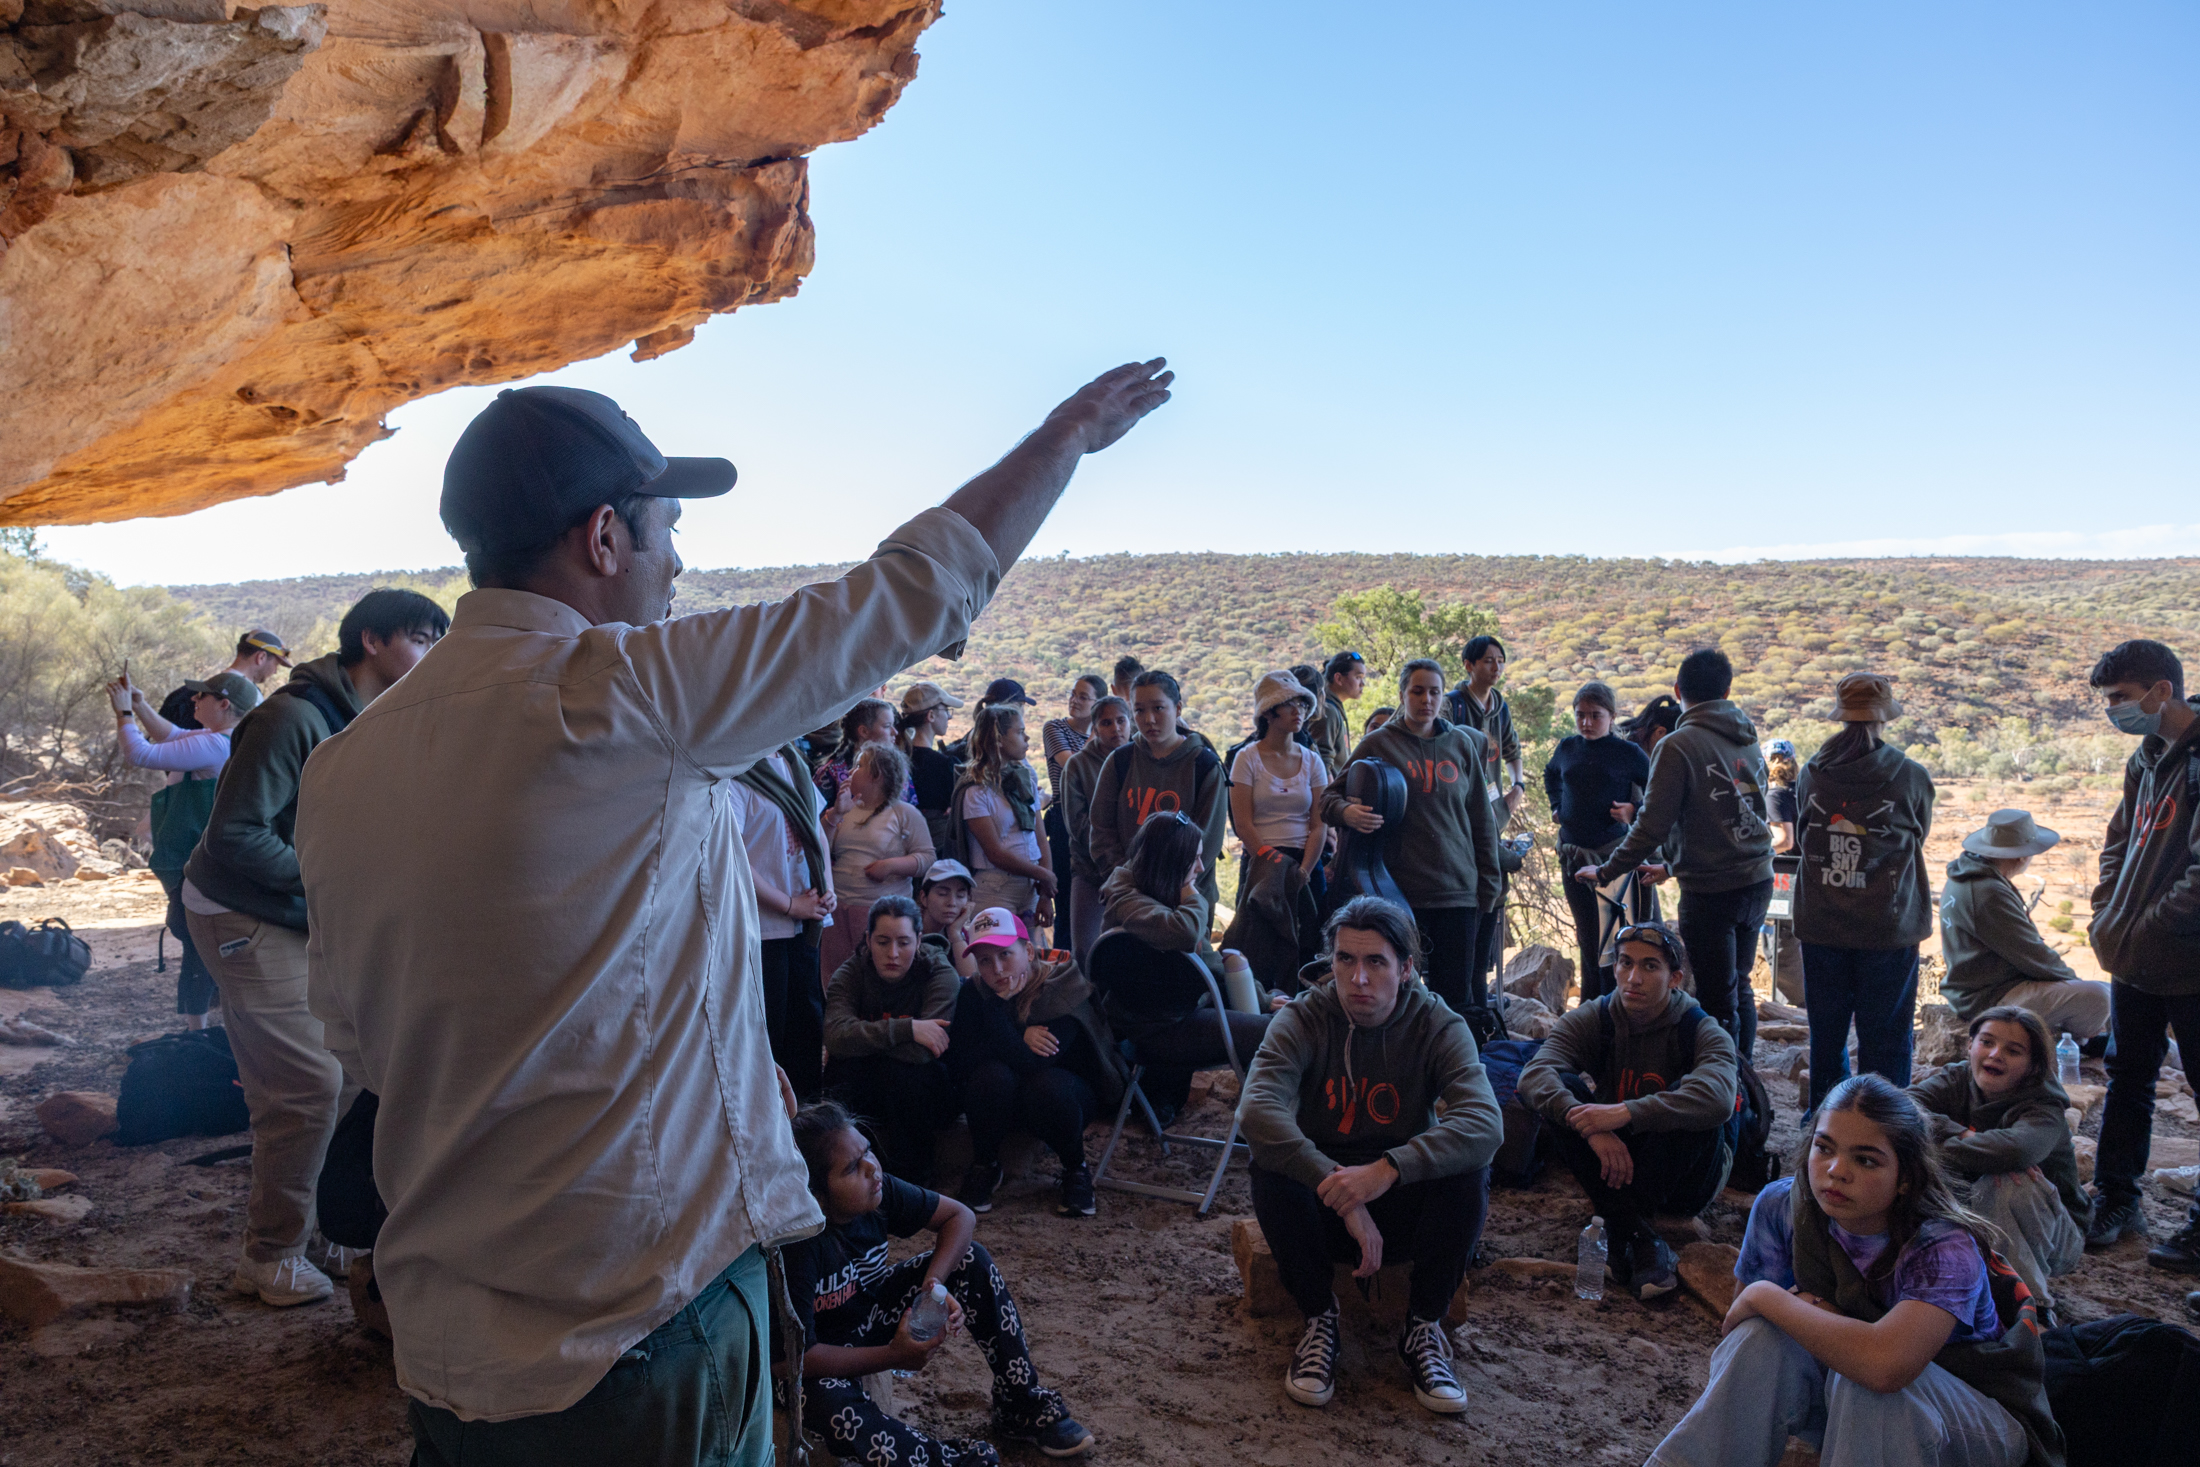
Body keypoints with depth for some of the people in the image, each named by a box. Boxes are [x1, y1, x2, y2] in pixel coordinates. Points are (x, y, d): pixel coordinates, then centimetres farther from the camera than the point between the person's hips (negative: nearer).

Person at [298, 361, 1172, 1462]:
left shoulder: (340, 768, -1)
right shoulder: (628, 693, -20)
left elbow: (360, 1044, 11)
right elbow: (919, 588, -13)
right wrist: (1071, 430, 3)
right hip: (643, 1341, -6)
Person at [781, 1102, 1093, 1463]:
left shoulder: (881, 1190, -19)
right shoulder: (797, 1247, -35)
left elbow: (960, 1216, -7)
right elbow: (799, 1355, -33)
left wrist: (934, 1284, -23)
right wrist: (891, 1356, -30)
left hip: (870, 1308, 6)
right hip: (821, 1356, -6)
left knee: (972, 1261, -8)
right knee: (826, 1402, -40)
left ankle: (1022, 1408, -1)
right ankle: (954, 1458, -22)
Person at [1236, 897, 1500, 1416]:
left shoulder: (1439, 1026, -11)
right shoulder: (1303, 1019, -13)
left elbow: (1485, 1123, -28)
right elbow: (1257, 1109, -30)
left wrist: (1388, 1169, -42)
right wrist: (1341, 1193, -39)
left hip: (1405, 1204, 0)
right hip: (1323, 1208, 0)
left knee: (1469, 1173, -29)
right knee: (1269, 1167, -31)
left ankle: (1425, 1326, -5)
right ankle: (1319, 1319, -7)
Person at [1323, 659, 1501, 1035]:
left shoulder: (1462, 744, 11)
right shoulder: (1379, 743, 3)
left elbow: (1482, 819, 15)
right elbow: (1330, 796, 5)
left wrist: (1487, 883, 11)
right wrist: (1346, 811, -19)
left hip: (1459, 892, 3)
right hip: (1401, 891, -2)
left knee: (1456, 996, 2)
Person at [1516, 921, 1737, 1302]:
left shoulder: (1703, 1033, -13)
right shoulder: (1590, 1019, -6)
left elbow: (1718, 1097, -37)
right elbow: (1534, 1075, -24)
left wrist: (1626, 1113, -45)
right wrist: (1591, 1128, -41)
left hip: (1682, 1181, -2)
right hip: (1612, 1167, 2)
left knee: (1692, 1100, -30)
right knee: (1562, 1091, -23)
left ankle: (1617, 1240, -27)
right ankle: (1641, 1241, -30)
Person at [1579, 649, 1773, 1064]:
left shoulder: (1678, 745, -13)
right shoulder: (1748, 740, 10)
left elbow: (1652, 825, -16)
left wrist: (1605, 871, -3)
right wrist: (1674, 866, 25)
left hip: (1712, 892, -7)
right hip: (1758, 882, 7)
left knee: (1717, 1003, 0)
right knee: (1739, 990, 19)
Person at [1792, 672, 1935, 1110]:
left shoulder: (1811, 775, -3)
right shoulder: (1911, 777, -10)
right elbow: (1920, 837, 7)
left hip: (1821, 926, 3)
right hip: (1888, 927, -3)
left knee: (1825, 1033, 15)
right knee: (1885, 1040, 7)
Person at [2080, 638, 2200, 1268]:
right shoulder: (2145, 758, 10)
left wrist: (2143, 930, -17)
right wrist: (2105, 914, 8)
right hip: (2132, 958, 8)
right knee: (2127, 1079, 17)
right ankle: (2114, 1201, 29)